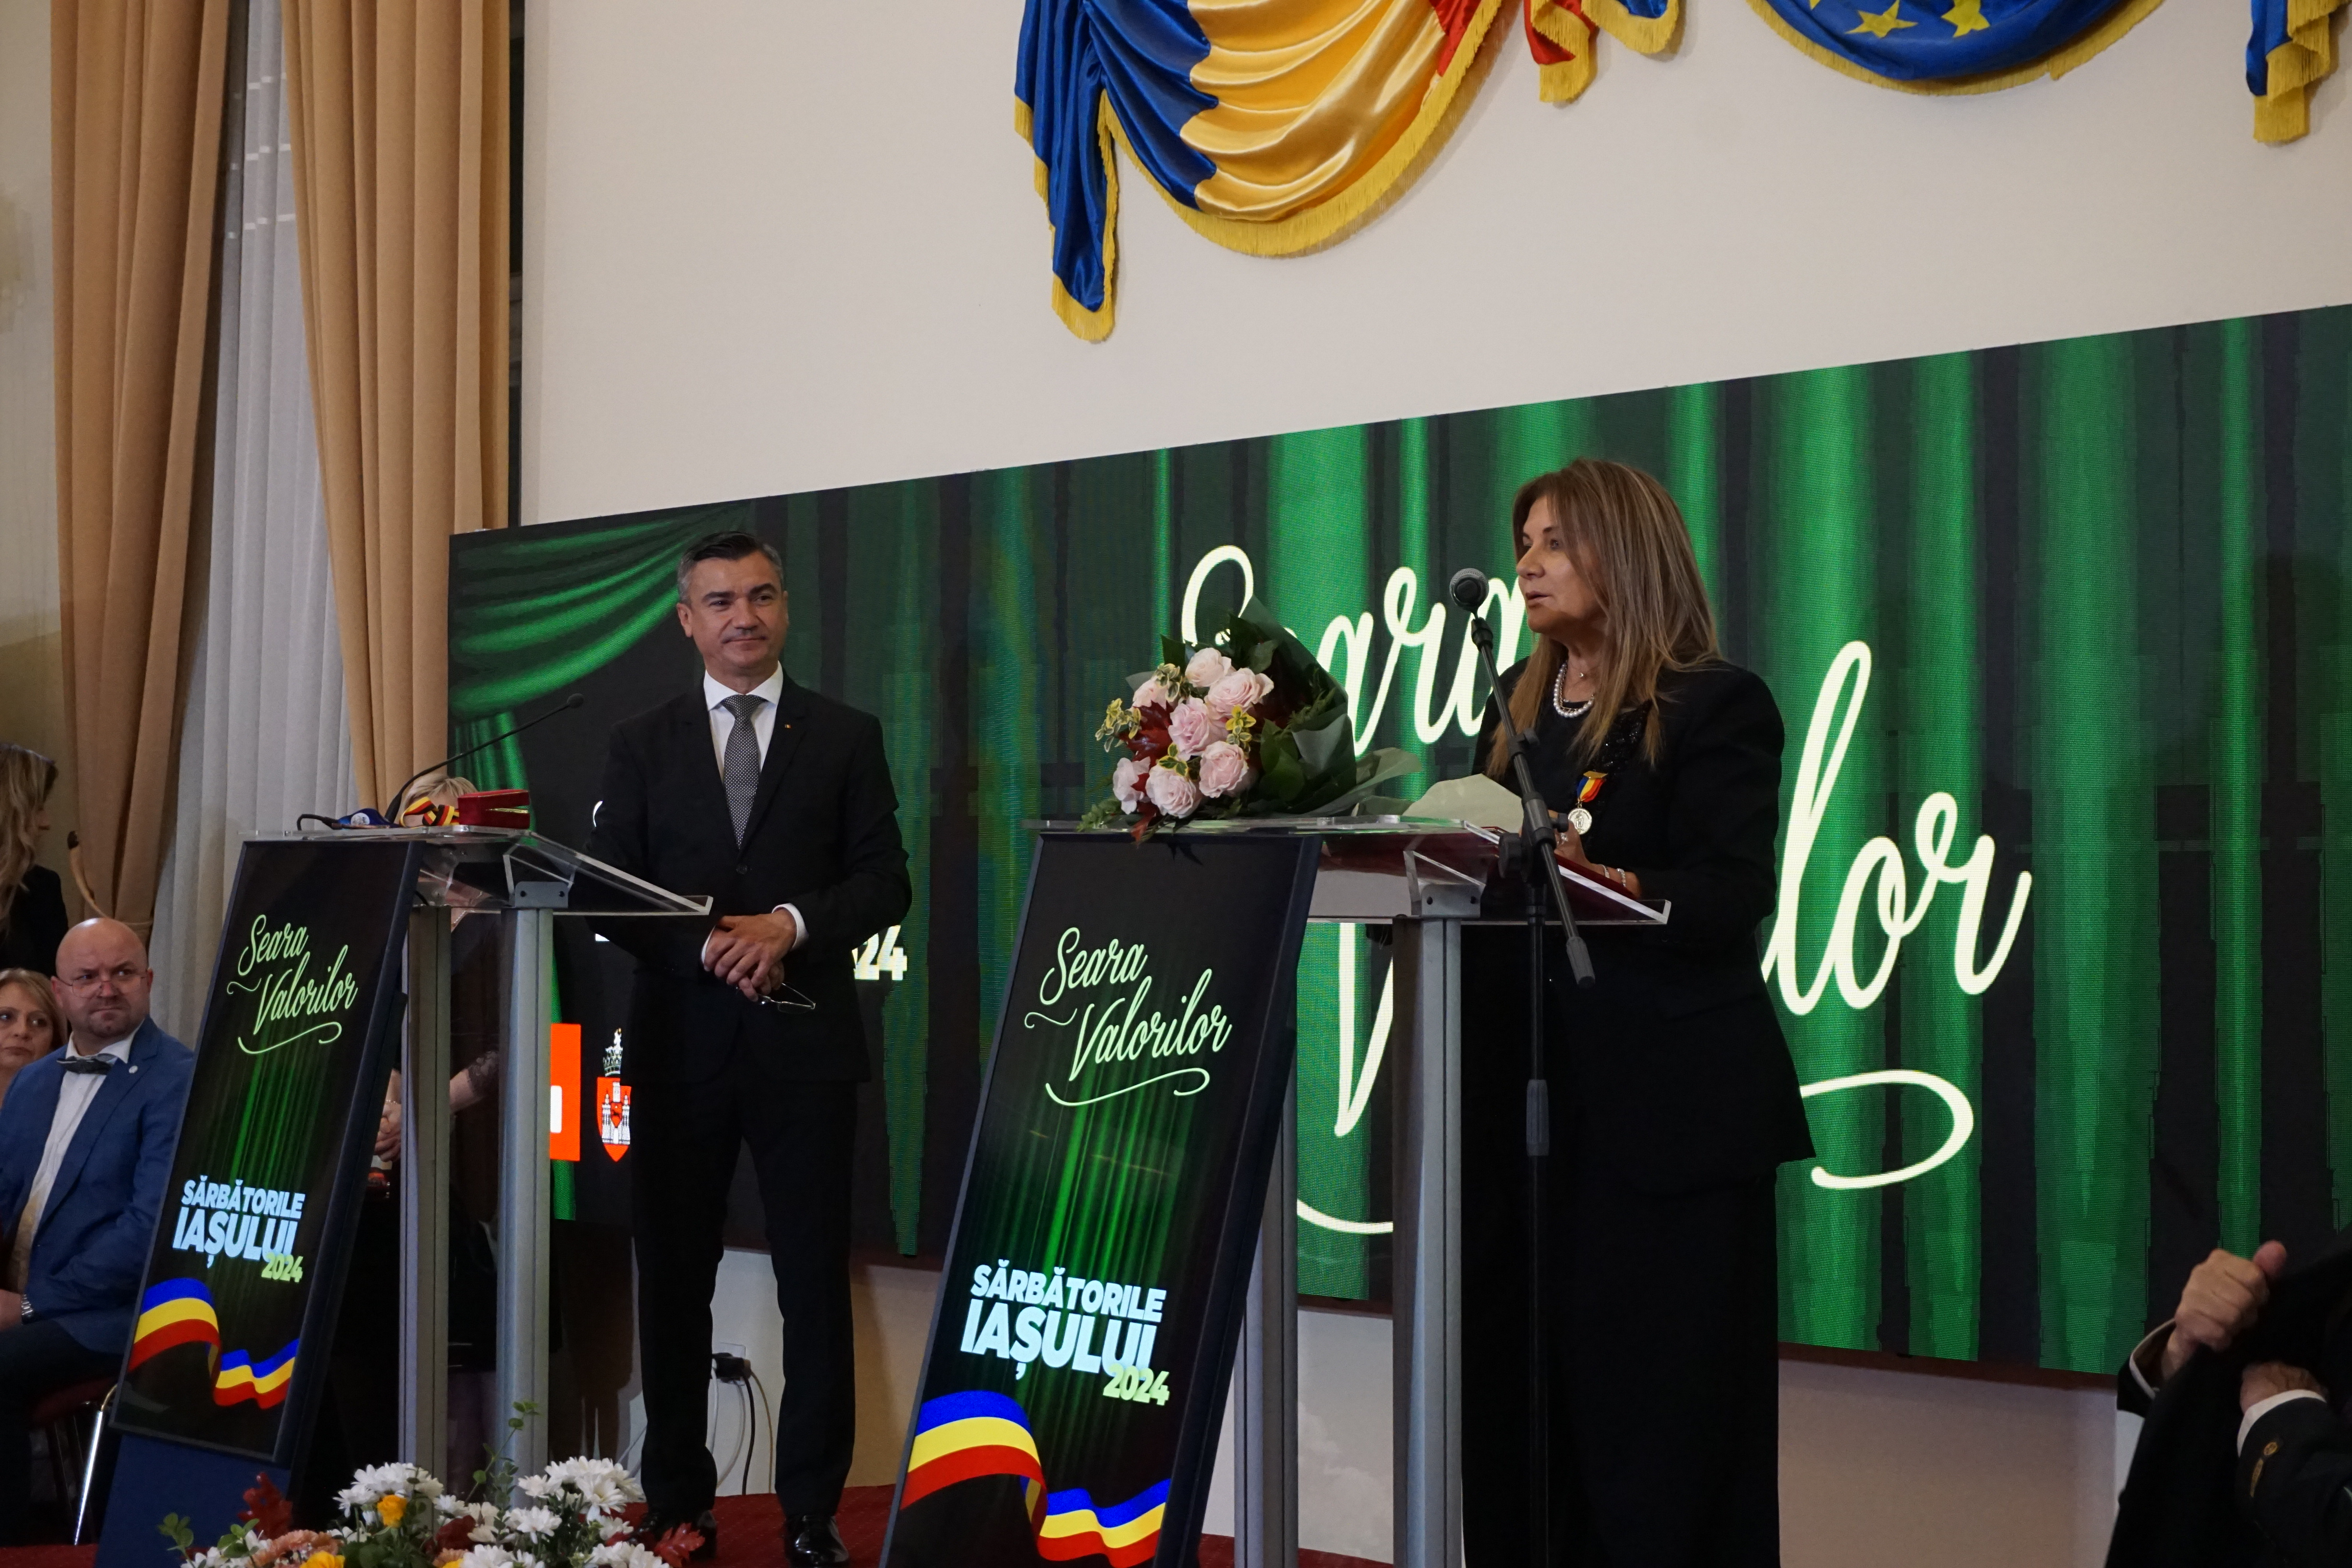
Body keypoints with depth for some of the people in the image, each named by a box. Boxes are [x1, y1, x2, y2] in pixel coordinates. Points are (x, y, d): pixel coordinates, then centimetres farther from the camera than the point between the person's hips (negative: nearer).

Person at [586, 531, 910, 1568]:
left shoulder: (846, 737, 6)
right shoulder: (642, 744, 9)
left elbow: (884, 881, 1)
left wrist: (792, 926, -15)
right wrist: (706, 947, -13)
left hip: (804, 1040, -1)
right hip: (681, 1041, 1)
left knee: (814, 1280, 1)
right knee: (672, 1278, 6)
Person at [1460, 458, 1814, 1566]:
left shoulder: (1713, 706, -3)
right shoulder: (1519, 707, 18)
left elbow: (1731, 896, -14)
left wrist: (1609, 882, -30)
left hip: (1665, 1116, -7)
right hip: (1531, 1106, 7)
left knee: (1657, 1412, -5)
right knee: (1530, 1405, 6)